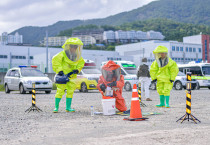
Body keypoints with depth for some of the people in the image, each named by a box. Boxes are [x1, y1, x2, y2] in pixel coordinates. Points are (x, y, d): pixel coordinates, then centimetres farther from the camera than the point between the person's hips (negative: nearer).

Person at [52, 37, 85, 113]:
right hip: (62, 76, -5)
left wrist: (77, 69, 0)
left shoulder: (78, 57, 6)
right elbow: (55, 60, -12)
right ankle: (56, 107, 3)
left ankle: (68, 107, 16)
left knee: (70, 92, 7)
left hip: (72, 77, 6)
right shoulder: (62, 54, -11)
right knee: (60, 91, -8)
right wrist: (59, 70, -17)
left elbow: (81, 63, 18)